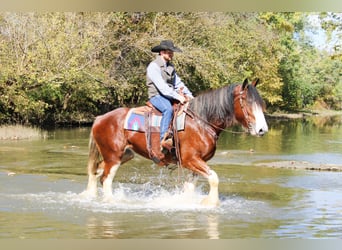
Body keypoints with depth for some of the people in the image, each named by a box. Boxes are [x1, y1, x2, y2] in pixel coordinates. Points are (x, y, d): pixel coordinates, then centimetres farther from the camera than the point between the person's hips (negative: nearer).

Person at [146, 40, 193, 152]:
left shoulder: (170, 67, 19)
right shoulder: (154, 66, -8)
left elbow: (178, 83, 18)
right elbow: (161, 86, -19)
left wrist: (189, 95, 2)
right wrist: (177, 96, -26)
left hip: (170, 97, 8)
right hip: (157, 96, -8)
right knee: (168, 109, -37)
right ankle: (164, 139, -42)